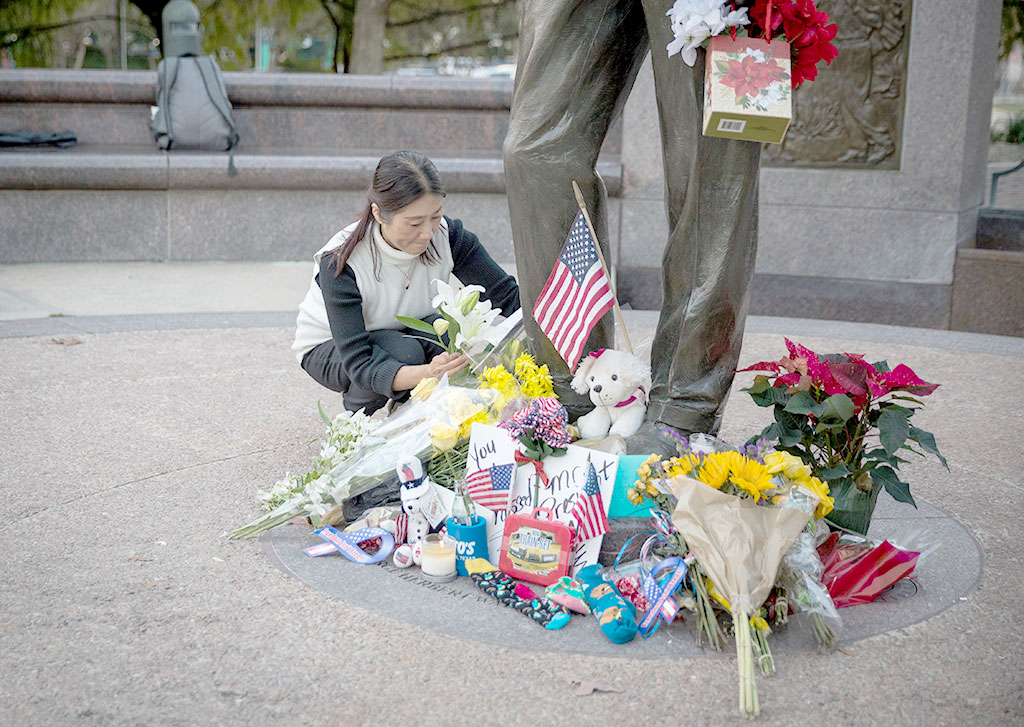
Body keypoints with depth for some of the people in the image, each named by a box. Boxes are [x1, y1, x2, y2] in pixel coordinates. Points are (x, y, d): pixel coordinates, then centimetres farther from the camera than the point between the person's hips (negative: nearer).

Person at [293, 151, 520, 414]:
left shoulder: (447, 235, -22)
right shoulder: (339, 264, -34)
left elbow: (508, 296, -17)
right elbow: (359, 364, -39)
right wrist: (427, 374, -57)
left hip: (404, 334, 4)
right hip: (329, 349, -4)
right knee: (404, 352, -35)